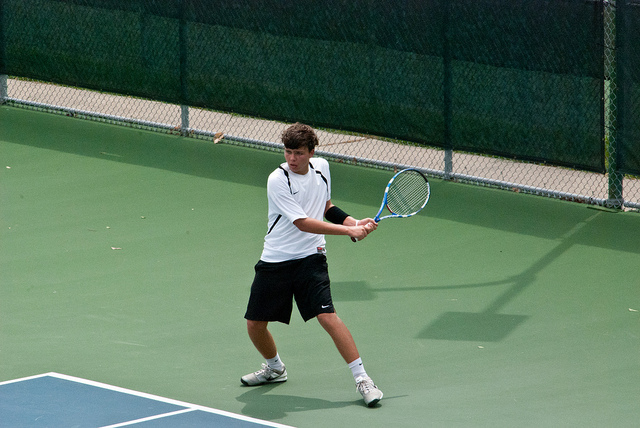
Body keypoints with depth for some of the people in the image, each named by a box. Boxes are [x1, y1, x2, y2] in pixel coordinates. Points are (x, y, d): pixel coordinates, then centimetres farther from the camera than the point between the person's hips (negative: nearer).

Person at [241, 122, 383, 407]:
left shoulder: (321, 167, 2)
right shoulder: (278, 181, -15)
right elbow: (303, 223, -21)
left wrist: (356, 223, 5)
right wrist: (349, 230, -21)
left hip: (310, 258, 1)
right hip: (275, 261, -1)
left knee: (327, 316, -18)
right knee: (255, 324, 5)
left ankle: (361, 378, -14)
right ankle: (275, 368, 35)